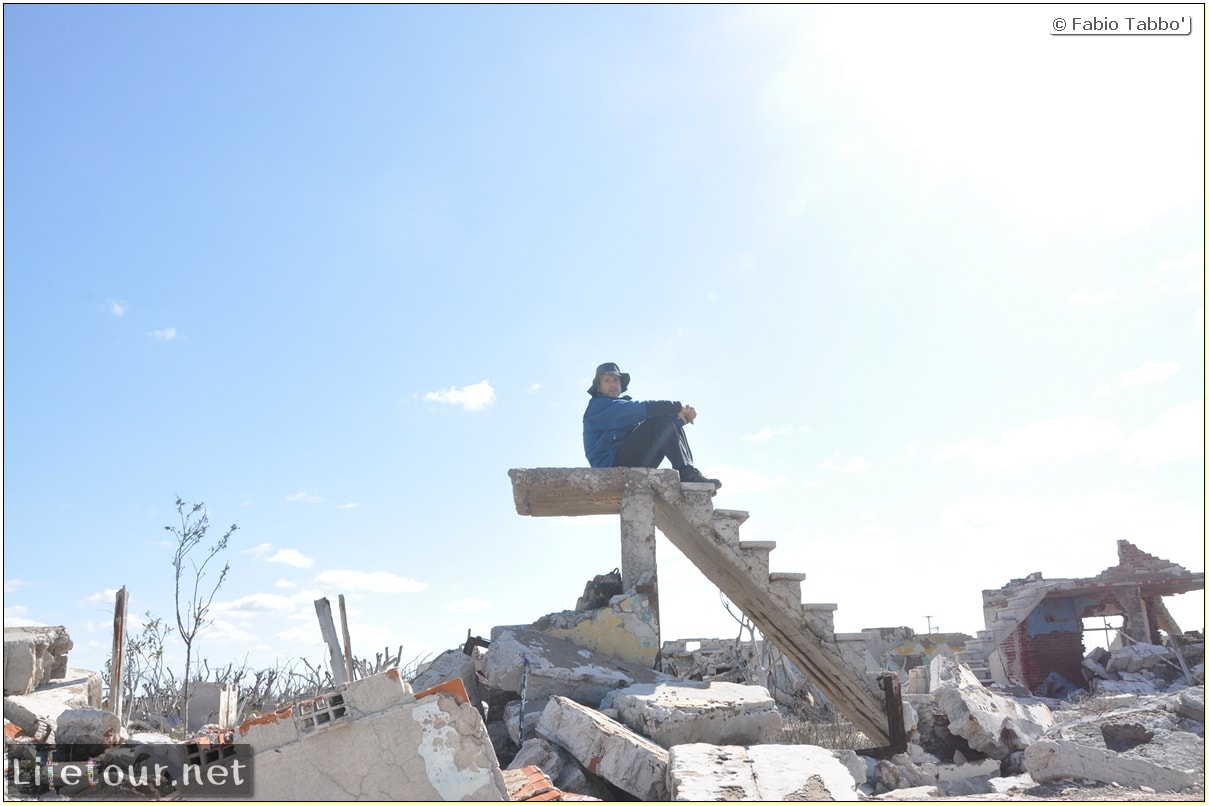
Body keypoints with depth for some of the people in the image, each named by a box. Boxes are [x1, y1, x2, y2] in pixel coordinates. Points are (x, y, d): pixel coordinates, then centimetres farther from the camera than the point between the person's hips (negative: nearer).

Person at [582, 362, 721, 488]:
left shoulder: (624, 403, 26)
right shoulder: (598, 406, -1)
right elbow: (641, 408, -17)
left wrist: (683, 415, -8)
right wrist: (677, 407, -17)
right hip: (611, 466, -9)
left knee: (673, 422, 5)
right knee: (661, 421, -19)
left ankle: (689, 473, -12)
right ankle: (687, 474, -28)